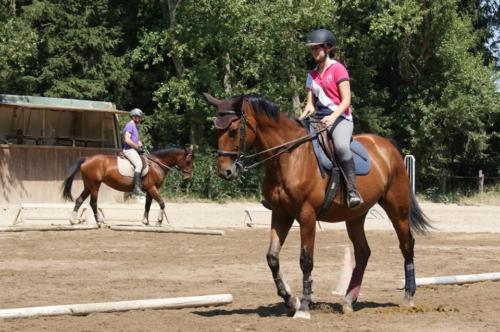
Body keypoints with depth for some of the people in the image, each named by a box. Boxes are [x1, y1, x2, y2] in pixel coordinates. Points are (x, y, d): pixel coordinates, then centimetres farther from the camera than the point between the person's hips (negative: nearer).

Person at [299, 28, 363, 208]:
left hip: (340, 117, -7)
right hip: (319, 118, 7)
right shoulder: (312, 75, 17)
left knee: (341, 146, -36)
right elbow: (311, 102, 14)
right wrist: (304, 115, -9)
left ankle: (352, 191, -38)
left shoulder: (338, 69, -2)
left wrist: (332, 117, -24)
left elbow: (346, 100, -9)